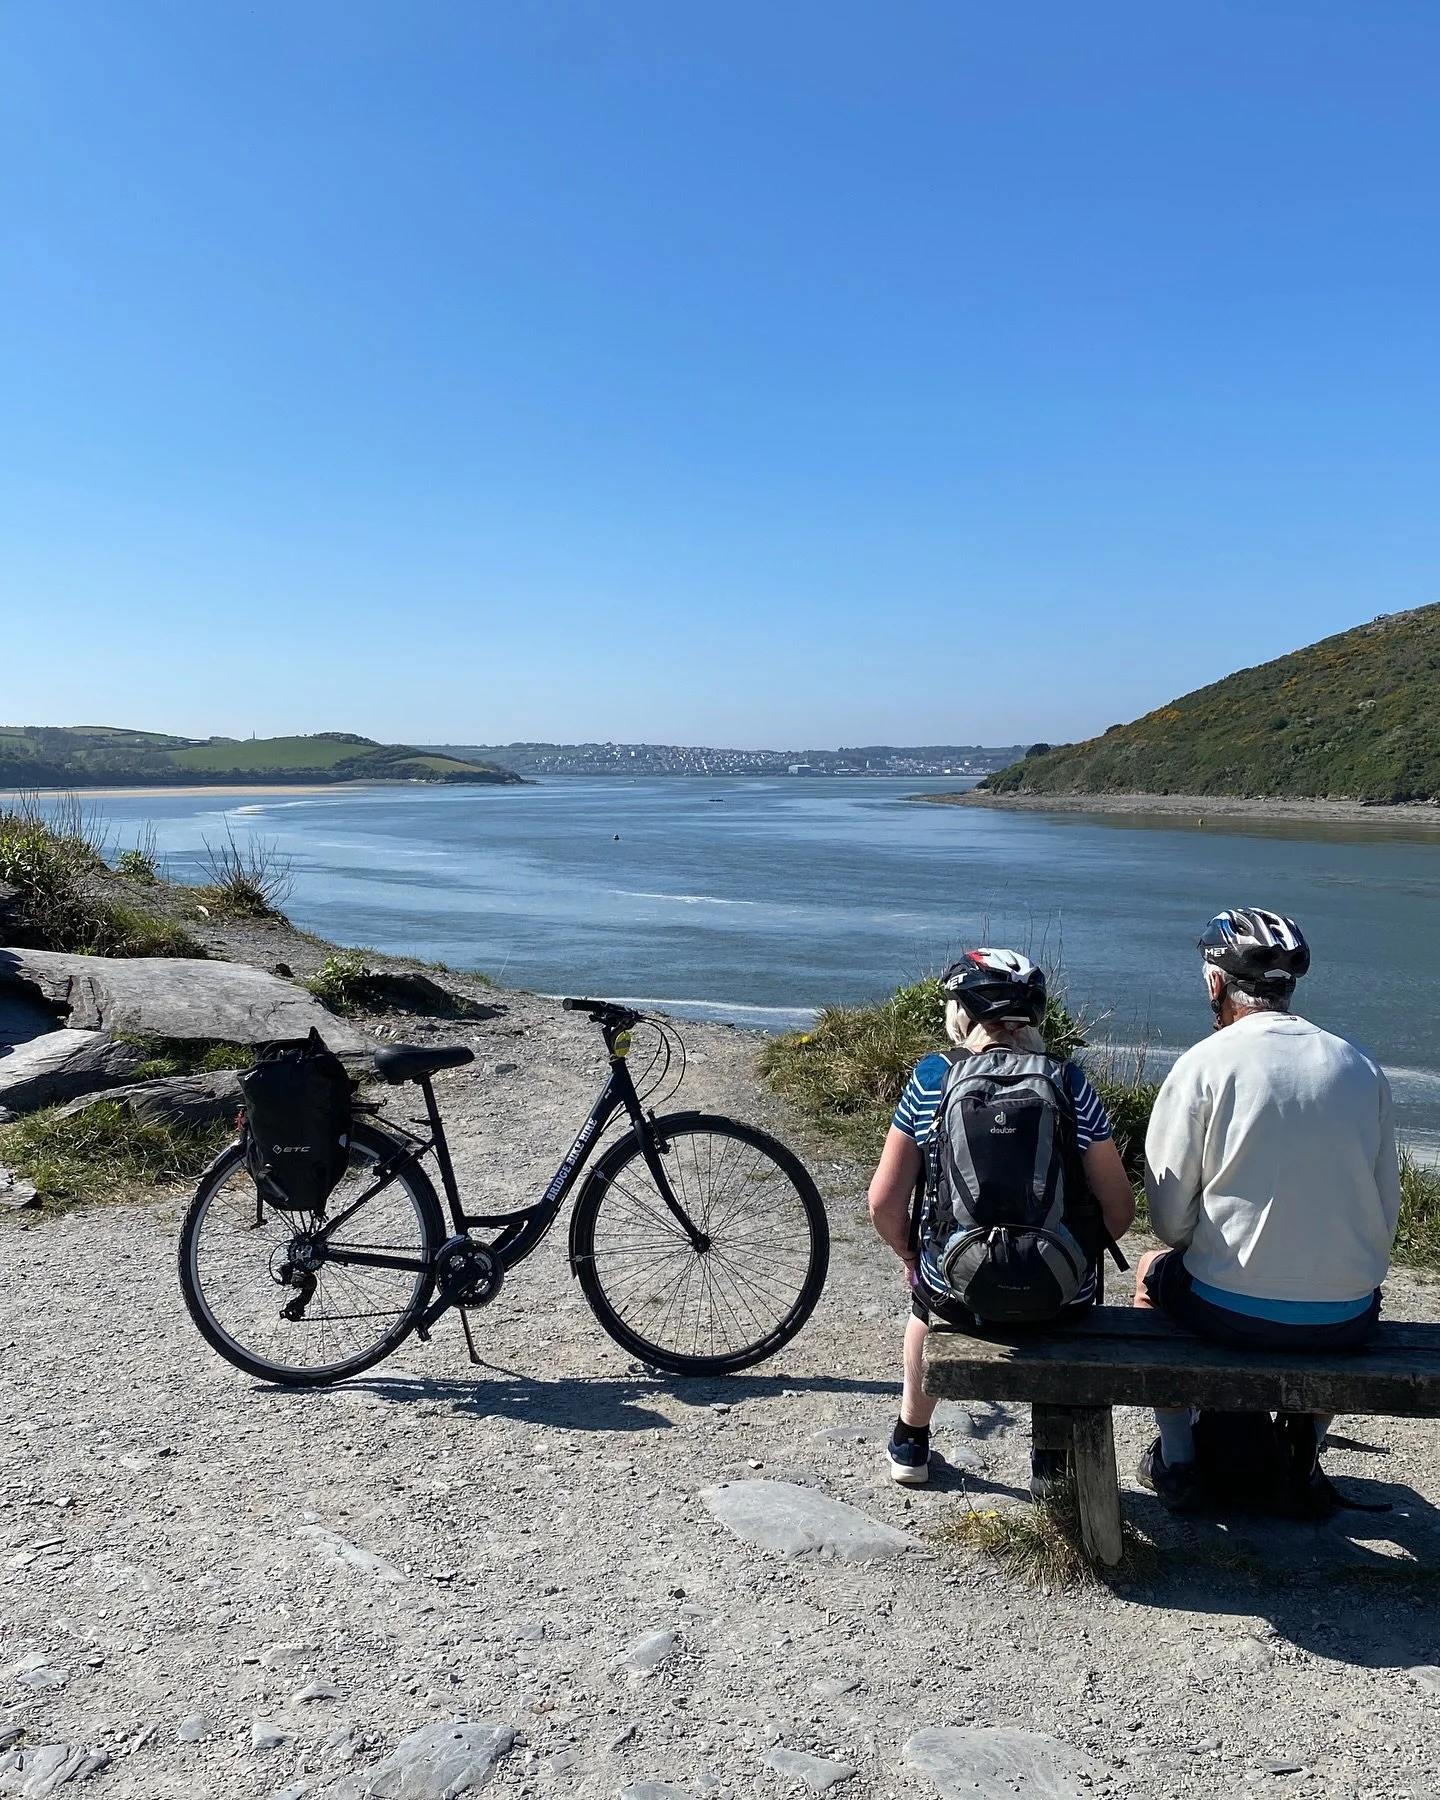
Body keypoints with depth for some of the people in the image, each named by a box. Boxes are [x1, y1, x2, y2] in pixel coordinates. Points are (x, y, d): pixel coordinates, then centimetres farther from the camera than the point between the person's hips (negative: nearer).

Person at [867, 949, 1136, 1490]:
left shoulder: (930, 1079, -6)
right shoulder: (1071, 1084, -5)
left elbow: (884, 1202, -4)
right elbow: (1119, 1210, -3)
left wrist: (909, 1254, 16)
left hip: (956, 1293, 0)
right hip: (1059, 1300, 0)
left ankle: (910, 1441, 47)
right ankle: (1054, 1455, 38)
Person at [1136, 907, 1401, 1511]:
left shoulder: (1203, 1065, -10)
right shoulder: (1362, 1066, 2)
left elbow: (1170, 1219, -8)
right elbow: (1386, 1214, 5)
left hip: (1232, 1312, -3)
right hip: (1349, 1322, 4)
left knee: (1153, 1271, 29)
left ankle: (1176, 1463, 33)